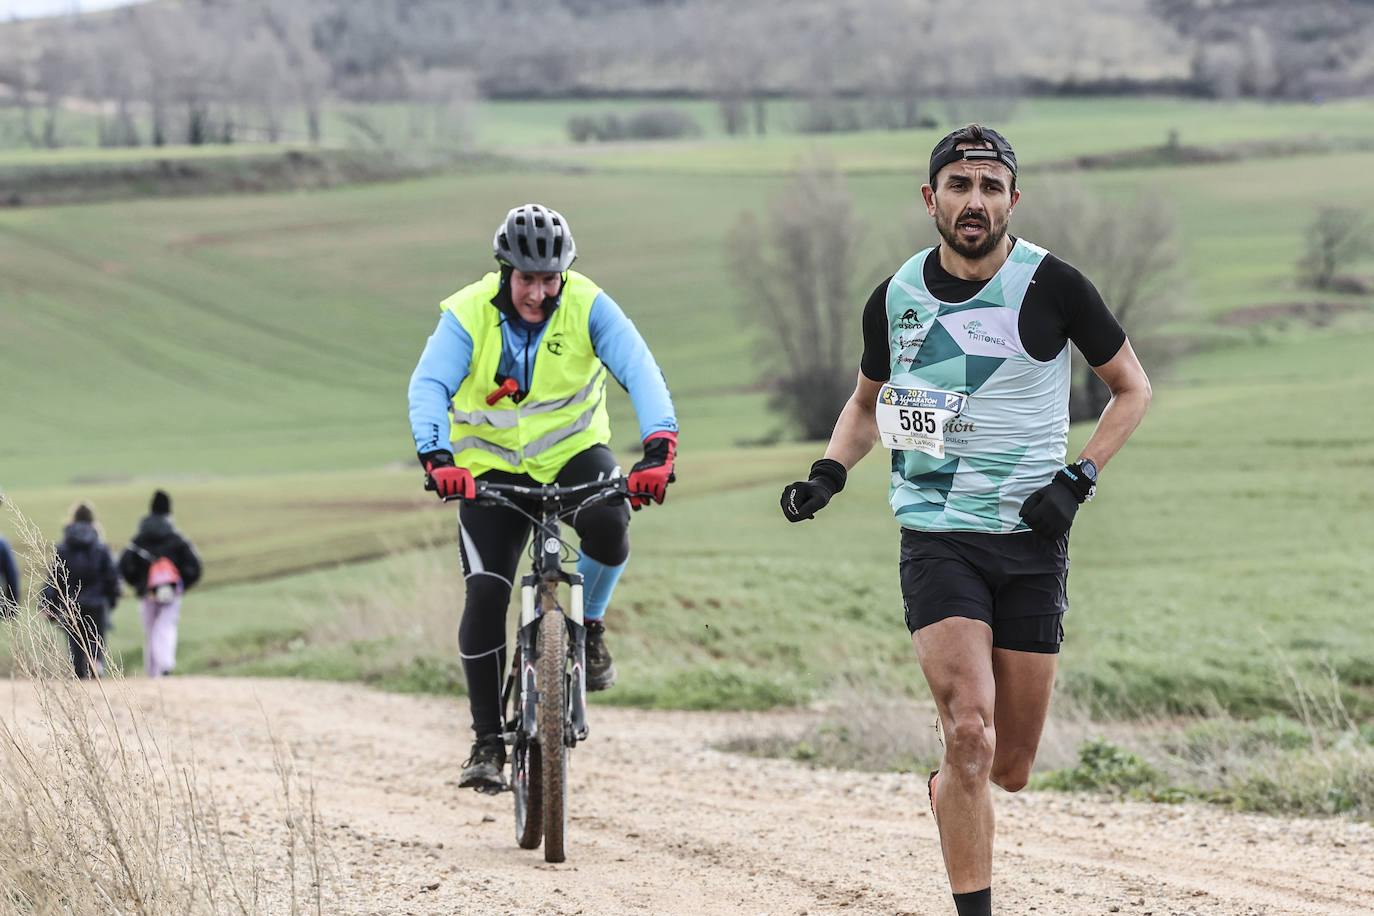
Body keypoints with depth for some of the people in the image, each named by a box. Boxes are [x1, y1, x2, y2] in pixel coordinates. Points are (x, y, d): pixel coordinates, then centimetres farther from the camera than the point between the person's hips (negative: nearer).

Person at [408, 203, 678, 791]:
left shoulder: (587, 306, -17)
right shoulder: (468, 316, -18)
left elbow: (639, 371, -27)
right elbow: (429, 385, -30)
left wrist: (660, 445, -44)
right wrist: (437, 456, -49)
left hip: (573, 450, 0)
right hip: (493, 465, 0)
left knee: (608, 524, -32)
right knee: (486, 591, -15)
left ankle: (589, 624, -1)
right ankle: (488, 741, -5)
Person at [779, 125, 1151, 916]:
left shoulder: (1052, 285, -5)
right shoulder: (897, 298, 2)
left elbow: (1133, 388, 6)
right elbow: (867, 402, 20)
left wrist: (1079, 477, -7)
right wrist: (829, 474, 3)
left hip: (1032, 540, 0)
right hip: (937, 536, 0)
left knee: (1010, 769, 5)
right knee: (969, 737, -20)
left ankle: (948, 794, 40)